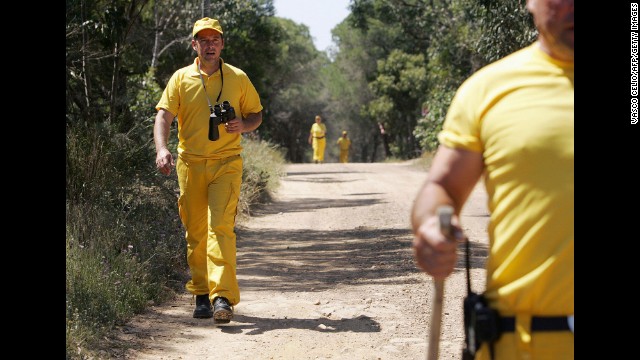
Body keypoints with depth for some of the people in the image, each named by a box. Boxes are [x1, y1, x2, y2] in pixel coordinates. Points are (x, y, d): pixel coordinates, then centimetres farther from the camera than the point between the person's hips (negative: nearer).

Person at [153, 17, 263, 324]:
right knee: (195, 232, 7)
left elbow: (256, 114, 15)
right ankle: (202, 295, 18)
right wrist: (161, 149, -21)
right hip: (190, 164, 2)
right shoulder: (181, 78, 6)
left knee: (221, 226, -15)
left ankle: (223, 296, -22)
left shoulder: (238, 78, 7)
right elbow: (163, 115, -4)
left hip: (226, 163, -2)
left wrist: (243, 125, -9)